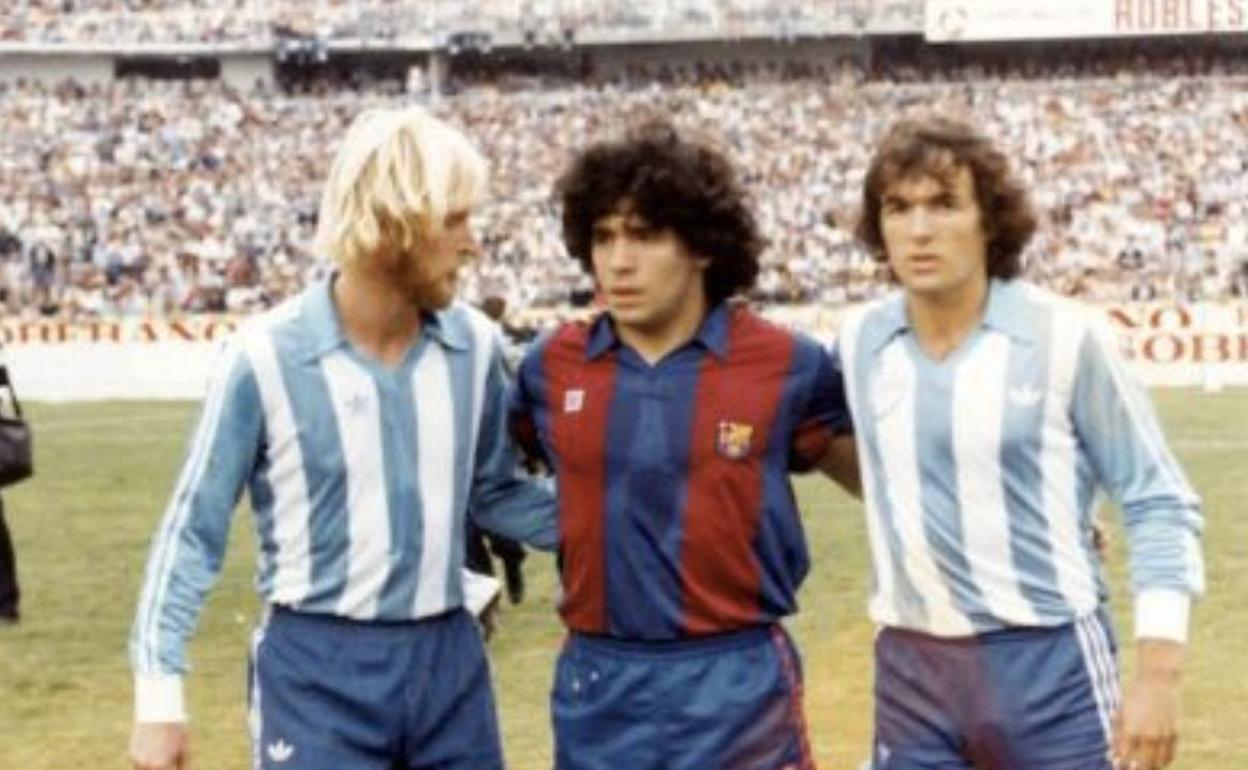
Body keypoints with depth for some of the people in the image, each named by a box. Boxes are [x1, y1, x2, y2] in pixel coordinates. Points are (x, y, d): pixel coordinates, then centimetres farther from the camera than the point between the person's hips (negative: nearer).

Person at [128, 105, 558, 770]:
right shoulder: (268, 356, -12)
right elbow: (194, 527, -6)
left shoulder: (472, 345, 1)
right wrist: (159, 692, -10)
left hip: (448, 660, 5)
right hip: (318, 671, -4)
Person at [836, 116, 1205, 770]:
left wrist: (1159, 673, -10)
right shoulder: (859, 341, 2)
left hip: (1048, 665, -4)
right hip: (909, 674, 4)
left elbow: (1159, 503, -4)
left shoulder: (1066, 337, -9)